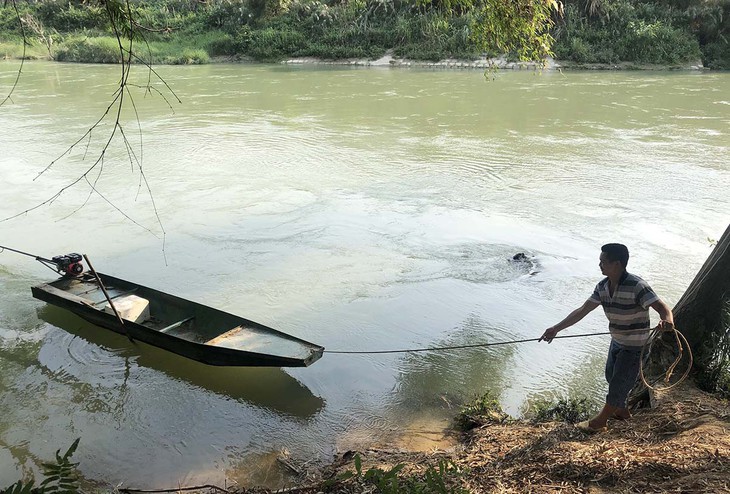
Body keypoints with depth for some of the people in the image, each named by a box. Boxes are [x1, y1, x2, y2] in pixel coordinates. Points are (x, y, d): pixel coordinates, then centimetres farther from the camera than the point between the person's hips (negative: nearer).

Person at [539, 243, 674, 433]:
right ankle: (621, 410, 45)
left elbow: (662, 307, -32)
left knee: (618, 383, 4)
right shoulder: (602, 286, -6)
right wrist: (556, 328, -10)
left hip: (633, 346, -7)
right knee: (611, 376, 22)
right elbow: (582, 311, -5)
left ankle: (600, 421, 20)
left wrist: (667, 320, -57)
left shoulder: (636, 286, -28)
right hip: (617, 341, 8)